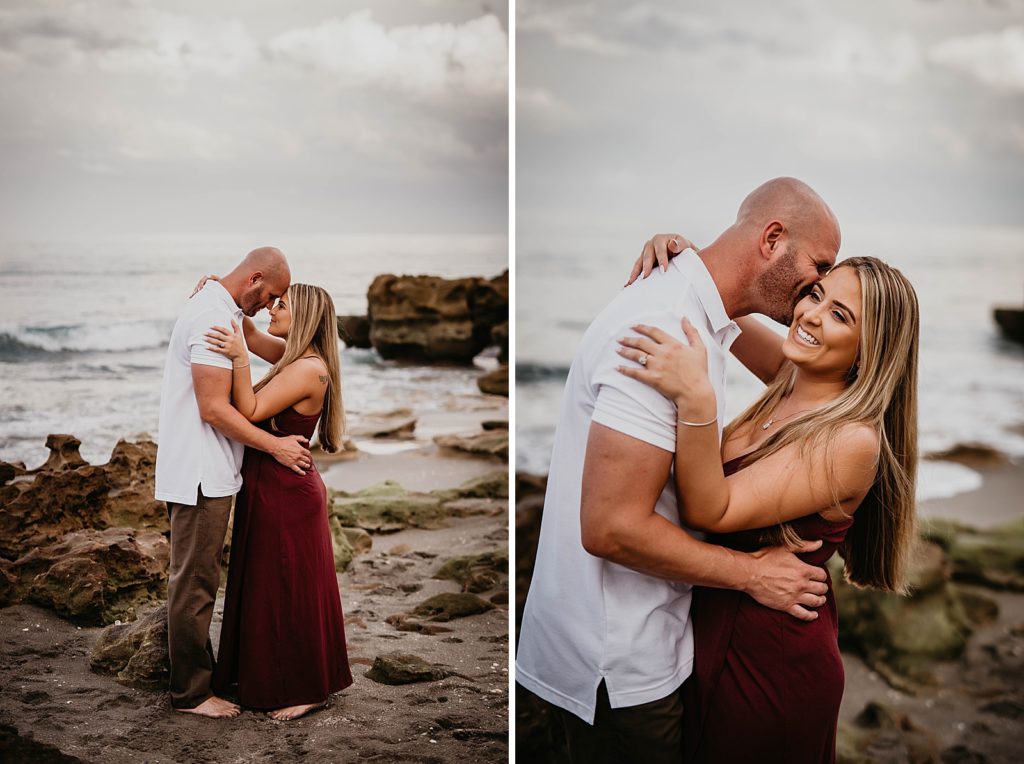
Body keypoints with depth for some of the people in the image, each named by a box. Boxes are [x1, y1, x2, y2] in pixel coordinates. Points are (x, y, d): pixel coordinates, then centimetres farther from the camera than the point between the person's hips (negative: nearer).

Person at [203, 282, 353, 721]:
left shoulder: (309, 369, -20)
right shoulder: (295, 356, 7)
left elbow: (250, 412, -23)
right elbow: (251, 335, 18)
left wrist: (240, 360, -32)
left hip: (286, 494, -10)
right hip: (269, 489, 10)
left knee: (287, 592, 3)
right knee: (268, 588, 19)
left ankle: (305, 690, 17)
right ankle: (270, 677, 33)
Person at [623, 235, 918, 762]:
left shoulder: (853, 440, -26)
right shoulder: (792, 376, -4)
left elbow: (710, 510, -29)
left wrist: (696, 401, -42)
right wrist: (683, 258, -13)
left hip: (769, 661, -7)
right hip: (714, 623, 7)